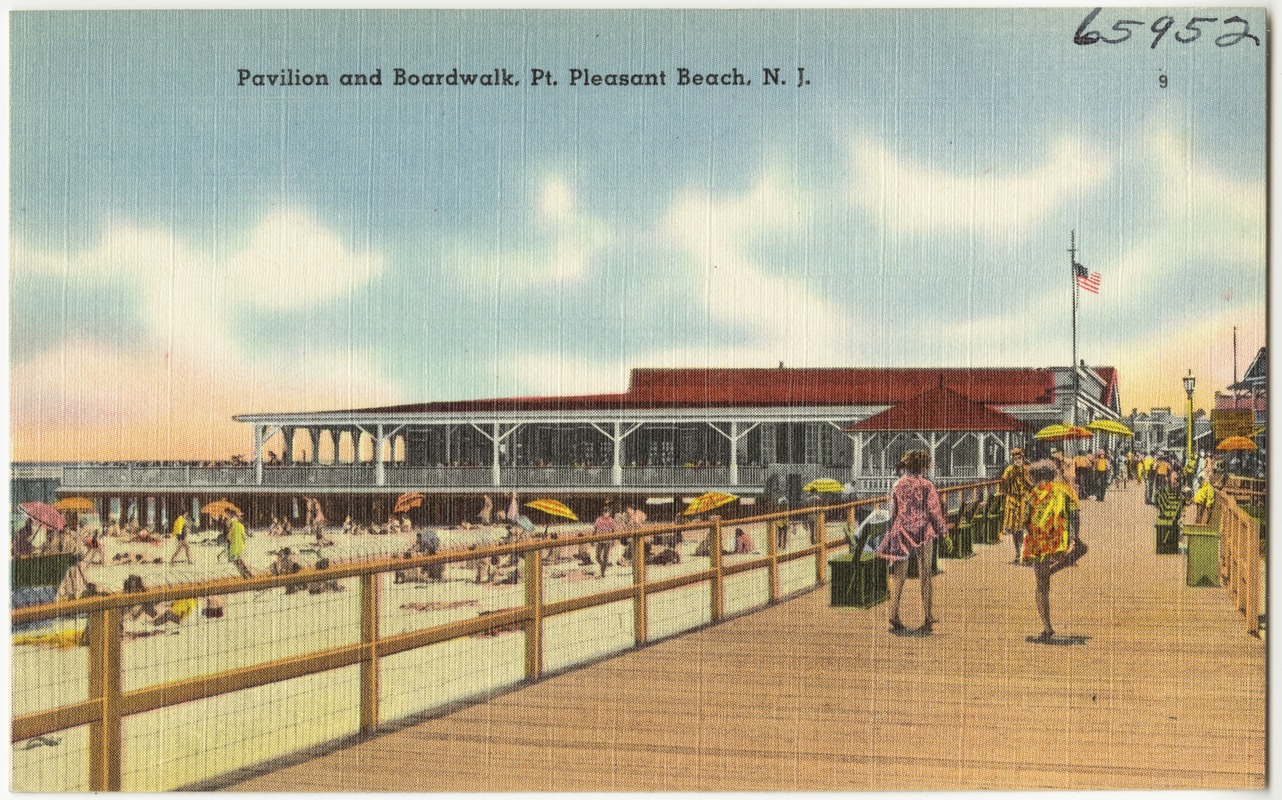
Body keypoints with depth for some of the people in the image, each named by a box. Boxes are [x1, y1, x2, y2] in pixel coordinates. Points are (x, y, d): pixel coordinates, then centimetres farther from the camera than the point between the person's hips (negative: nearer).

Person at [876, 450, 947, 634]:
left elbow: (893, 512, 4)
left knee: (898, 576, 6)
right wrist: (942, 528, 8)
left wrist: (890, 536, 13)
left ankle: (894, 617, 0)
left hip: (901, 533, 3)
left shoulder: (898, 486, 1)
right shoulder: (927, 486, -9)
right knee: (925, 575, 8)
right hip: (923, 533, -2)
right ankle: (926, 618, 11)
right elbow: (934, 511, -7)